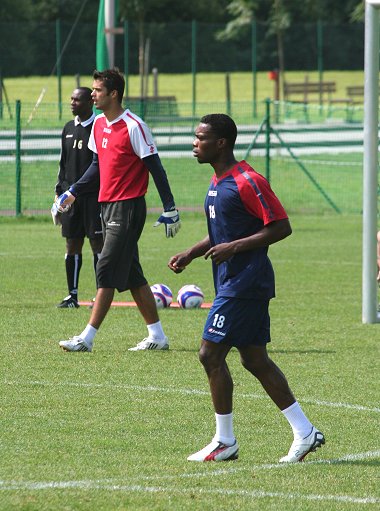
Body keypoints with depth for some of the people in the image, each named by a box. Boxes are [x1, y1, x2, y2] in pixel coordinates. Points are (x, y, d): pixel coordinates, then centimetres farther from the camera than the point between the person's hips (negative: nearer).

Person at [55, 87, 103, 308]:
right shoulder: (69, 129, 14)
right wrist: (59, 192, 13)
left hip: (95, 196, -6)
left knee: (98, 243, -4)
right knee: (72, 244, 6)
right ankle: (73, 295, 11)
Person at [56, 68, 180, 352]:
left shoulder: (133, 126, -14)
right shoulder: (99, 125, 11)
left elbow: (155, 167, -12)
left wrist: (170, 208, -12)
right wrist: (73, 193, 17)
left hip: (128, 207, -9)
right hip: (108, 206, 9)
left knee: (107, 272, -9)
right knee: (132, 275, 11)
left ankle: (87, 339, -9)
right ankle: (157, 336, 17)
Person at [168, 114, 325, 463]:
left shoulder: (248, 182, -15)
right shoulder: (218, 182, 15)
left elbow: (281, 227, -17)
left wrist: (234, 248, -22)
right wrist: (189, 255, 13)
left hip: (244, 284, -10)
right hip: (231, 282, 10)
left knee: (211, 353, -8)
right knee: (254, 359, 10)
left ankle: (225, 441, 0)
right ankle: (305, 432, 12)